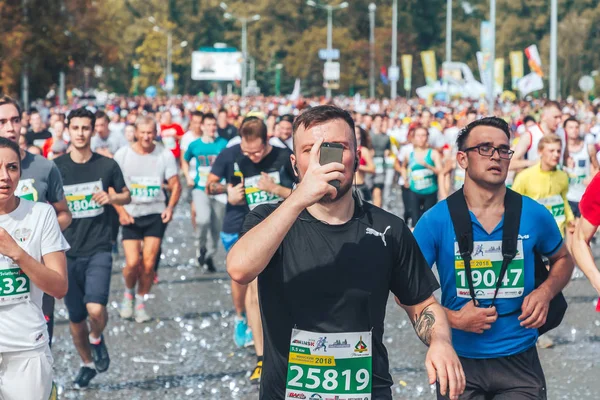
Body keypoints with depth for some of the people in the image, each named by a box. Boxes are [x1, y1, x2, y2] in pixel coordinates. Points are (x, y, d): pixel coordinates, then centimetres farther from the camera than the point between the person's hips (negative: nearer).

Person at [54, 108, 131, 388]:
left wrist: (111, 197, -10)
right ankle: (87, 363, 34)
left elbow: (126, 196, 12)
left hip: (98, 250, -1)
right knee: (75, 318, 10)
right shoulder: (56, 167, -3)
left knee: (96, 309, -21)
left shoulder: (107, 165, -3)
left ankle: (97, 339, 13)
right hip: (68, 252, 2)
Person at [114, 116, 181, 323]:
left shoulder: (165, 155, -1)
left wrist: (170, 207, -13)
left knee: (148, 263, -5)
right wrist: (121, 211, -14)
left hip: (155, 215, 1)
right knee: (133, 262, -9)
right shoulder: (122, 155, -3)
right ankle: (128, 292, 22)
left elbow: (175, 185, 4)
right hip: (131, 216, -1)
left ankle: (141, 300, 17)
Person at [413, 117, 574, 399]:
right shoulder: (436, 221, -8)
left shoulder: (534, 215, -2)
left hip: (519, 359, 1)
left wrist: (545, 292, -4)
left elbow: (562, 259, 16)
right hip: (460, 360, -1)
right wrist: (453, 319, -15)